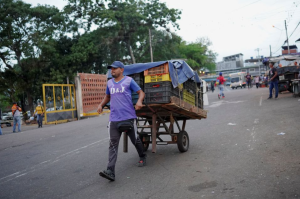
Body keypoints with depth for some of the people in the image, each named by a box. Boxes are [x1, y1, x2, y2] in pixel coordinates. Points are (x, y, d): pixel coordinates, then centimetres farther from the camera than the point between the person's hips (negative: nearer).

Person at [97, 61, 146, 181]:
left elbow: (141, 92, 2)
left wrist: (139, 101, -19)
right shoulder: (110, 83, 15)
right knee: (113, 145, -5)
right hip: (114, 119, 3)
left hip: (129, 117, -3)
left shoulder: (129, 81, 1)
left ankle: (142, 157, 40)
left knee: (135, 140, 12)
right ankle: (110, 172, -9)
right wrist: (101, 105, 11)